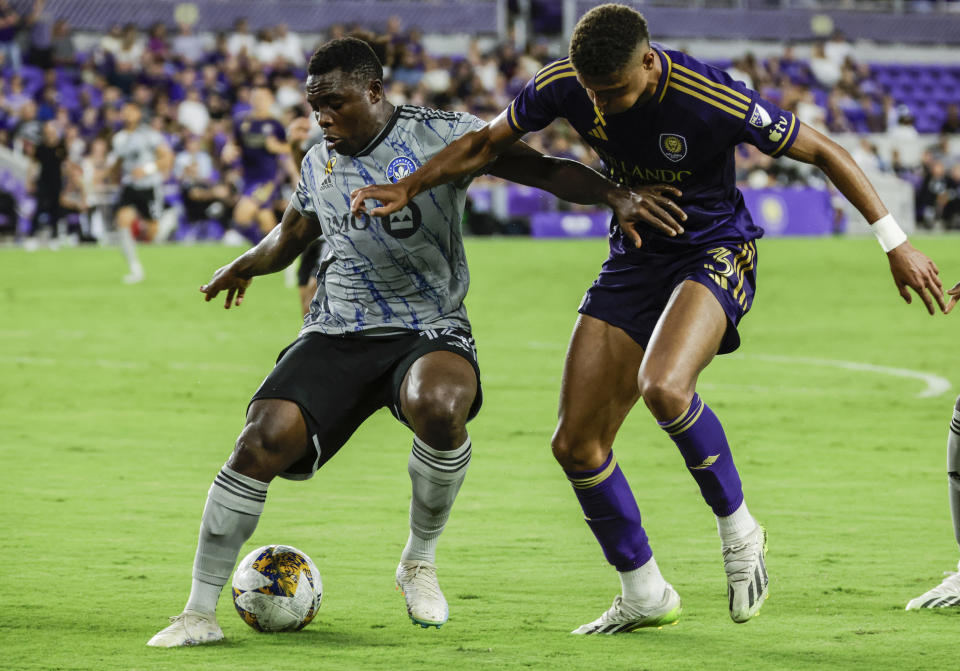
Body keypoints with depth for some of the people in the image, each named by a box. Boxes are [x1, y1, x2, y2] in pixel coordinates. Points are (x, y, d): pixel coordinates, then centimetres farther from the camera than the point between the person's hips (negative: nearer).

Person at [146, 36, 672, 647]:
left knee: (438, 406, -39)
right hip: (336, 335, 4)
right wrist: (241, 269, 50)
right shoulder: (318, 164, 12)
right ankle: (200, 613, -10)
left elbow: (543, 170, -9)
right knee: (263, 441, -20)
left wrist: (613, 194, -26)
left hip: (430, 332, -3)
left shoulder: (441, 135, -3)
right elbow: (291, 237, 33)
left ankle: (421, 560, -11)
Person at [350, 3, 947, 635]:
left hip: (716, 253, -6)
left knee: (663, 387, -35)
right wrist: (406, 188, 0)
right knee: (576, 444, -1)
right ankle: (645, 595, 18)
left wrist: (896, 245, -13)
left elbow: (824, 152, -15)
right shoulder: (565, 85, -13)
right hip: (635, 259, 6)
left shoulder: (714, 101, -27)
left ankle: (738, 527, -10)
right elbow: (487, 143, 7)